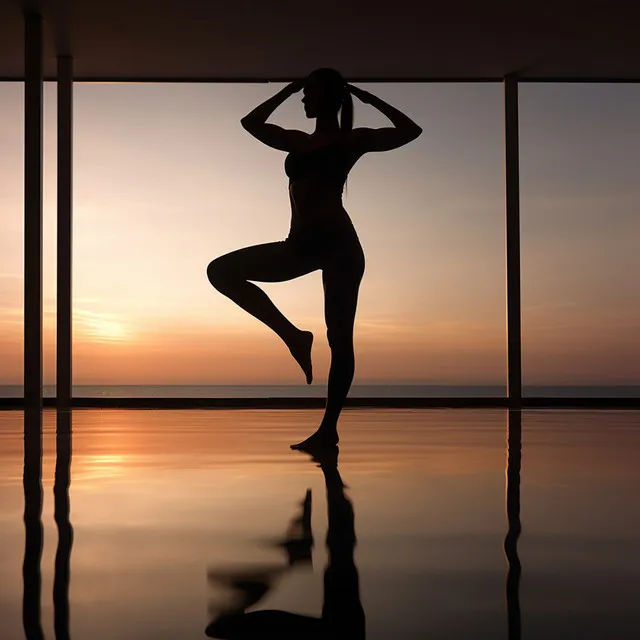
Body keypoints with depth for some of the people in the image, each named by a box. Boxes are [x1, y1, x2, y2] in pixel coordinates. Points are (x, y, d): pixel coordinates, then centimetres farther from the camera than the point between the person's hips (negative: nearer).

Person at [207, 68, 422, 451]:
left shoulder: (352, 140, 6)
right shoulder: (298, 141, 21)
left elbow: (411, 131, 0)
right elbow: (251, 123, 28)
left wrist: (368, 98, 5)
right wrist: (287, 91, 26)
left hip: (338, 242, -6)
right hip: (303, 243, 6)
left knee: (339, 338, -7)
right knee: (221, 271, -2)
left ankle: (329, 428, -3)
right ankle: (293, 336, -5)